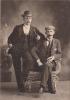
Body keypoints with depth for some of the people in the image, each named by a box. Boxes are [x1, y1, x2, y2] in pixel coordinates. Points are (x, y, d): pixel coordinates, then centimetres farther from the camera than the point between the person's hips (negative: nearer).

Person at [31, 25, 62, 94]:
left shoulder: (57, 42, 12)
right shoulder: (41, 42, 12)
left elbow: (59, 54, 7)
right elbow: (33, 50, 2)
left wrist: (53, 57, -16)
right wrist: (38, 60, -12)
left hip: (53, 62, -1)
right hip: (43, 63, 1)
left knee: (47, 65, -37)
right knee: (48, 68, -35)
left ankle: (43, 86, -43)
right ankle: (52, 88, -32)